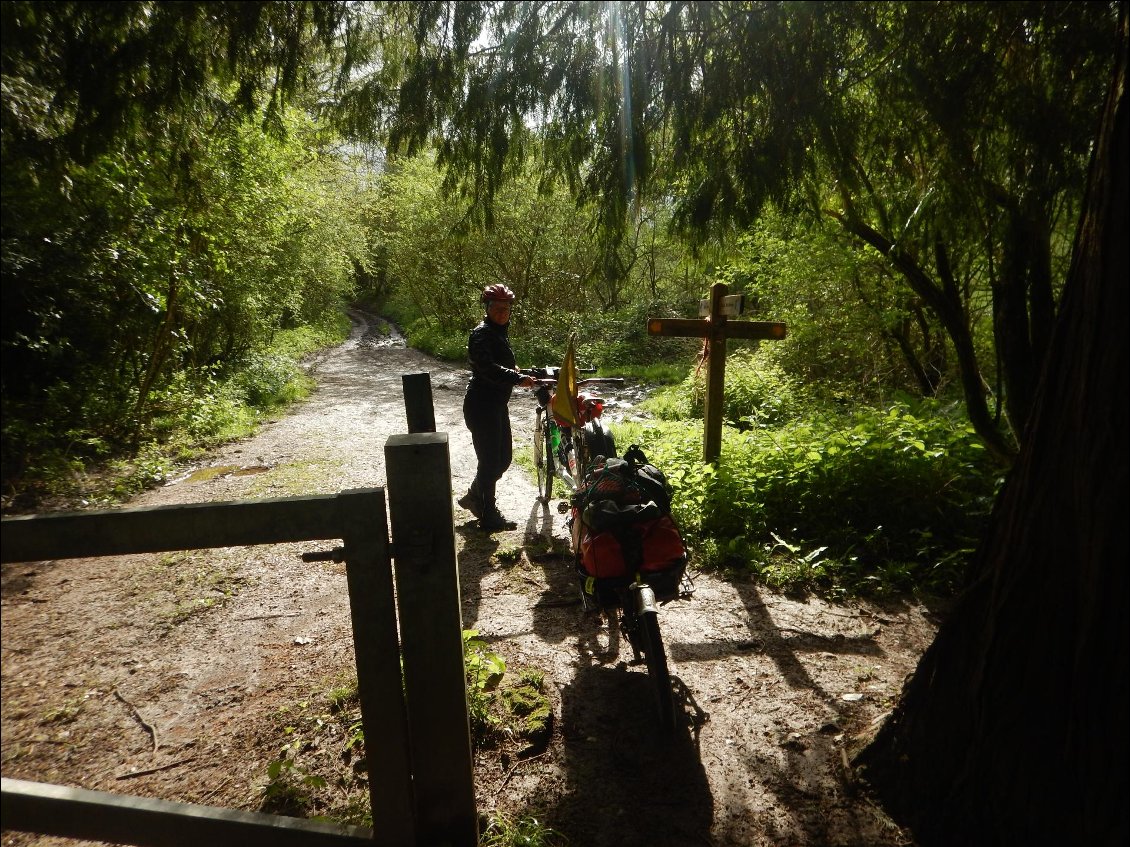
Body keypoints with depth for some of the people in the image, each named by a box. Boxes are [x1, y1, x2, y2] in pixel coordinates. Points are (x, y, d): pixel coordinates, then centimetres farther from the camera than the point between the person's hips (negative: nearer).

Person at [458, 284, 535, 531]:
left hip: (498, 405, 10)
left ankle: (474, 497, 34)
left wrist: (514, 370, 9)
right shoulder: (481, 334, -15)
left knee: (504, 457, 16)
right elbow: (487, 368, -31)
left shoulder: (500, 332, 15)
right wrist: (518, 378, -38)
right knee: (490, 461, -3)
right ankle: (489, 517, 10)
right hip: (481, 406, -10)